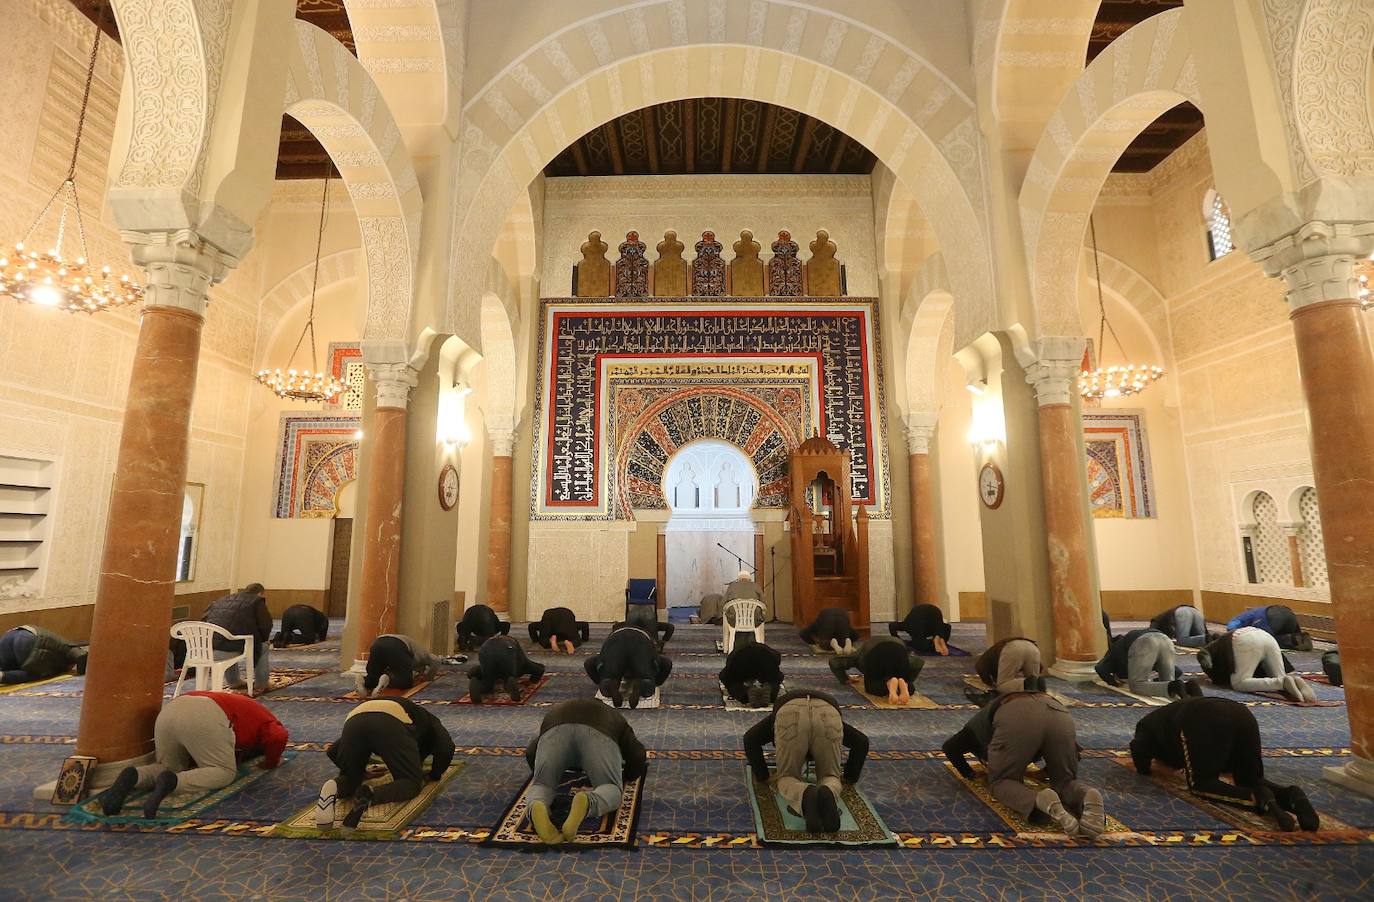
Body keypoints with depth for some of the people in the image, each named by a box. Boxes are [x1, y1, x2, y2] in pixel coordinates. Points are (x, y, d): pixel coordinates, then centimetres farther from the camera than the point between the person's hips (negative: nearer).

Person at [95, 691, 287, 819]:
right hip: (204, 715, -7)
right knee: (225, 772, 7)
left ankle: (132, 776, -3)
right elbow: (278, 738, 3)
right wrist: (270, 763, 21)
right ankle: (171, 782, -18)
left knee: (168, 768, 28)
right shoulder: (268, 723, 25)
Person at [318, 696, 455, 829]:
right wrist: (434, 775, 31)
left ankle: (335, 788, -5)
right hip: (391, 723, -4)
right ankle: (369, 796, -16)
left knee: (350, 779, 28)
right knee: (412, 783, 11)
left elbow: (331, 751, 44)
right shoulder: (426, 719, 36)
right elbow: (447, 747, 13)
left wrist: (360, 771, 51)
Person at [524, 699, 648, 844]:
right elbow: (638, 756, 25)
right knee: (611, 788, 8)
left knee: (542, 785, 16)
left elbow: (530, 753, 36)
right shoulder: (614, 719, 38)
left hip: (555, 731, 2)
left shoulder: (556, 712, 43)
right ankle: (587, 804, -23)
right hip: (598, 733, -1)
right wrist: (623, 777, 41)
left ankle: (536, 806, -16)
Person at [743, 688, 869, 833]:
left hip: (789, 713, -1)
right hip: (828, 715, 1)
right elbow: (861, 742, 39)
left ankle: (804, 796, -16)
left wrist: (762, 777, 41)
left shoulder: (781, 708, 44)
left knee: (787, 778, 19)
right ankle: (828, 794, -14)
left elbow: (750, 739, 30)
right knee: (830, 776, 22)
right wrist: (850, 778, 50)